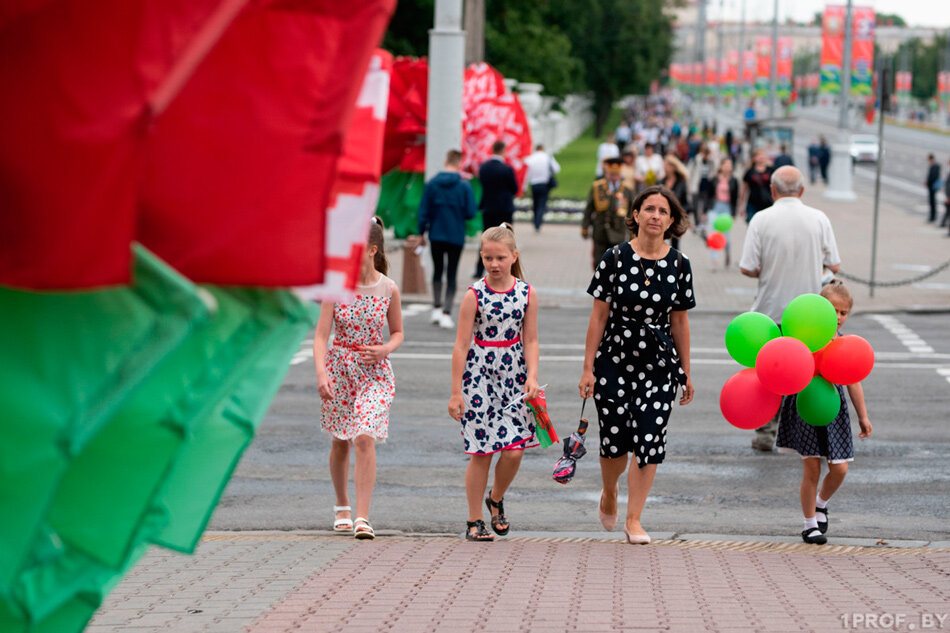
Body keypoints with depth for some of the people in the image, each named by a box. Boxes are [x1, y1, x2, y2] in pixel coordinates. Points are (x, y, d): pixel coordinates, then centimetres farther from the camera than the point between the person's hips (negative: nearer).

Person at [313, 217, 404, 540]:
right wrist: (321, 372, -25)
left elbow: (398, 332, 9)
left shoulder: (388, 289, -5)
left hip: (374, 371, -1)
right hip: (339, 368, 1)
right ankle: (342, 506, 34)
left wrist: (385, 349, -13)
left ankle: (362, 517, -15)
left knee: (365, 438, -15)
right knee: (340, 441, 12)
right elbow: (321, 336, -11)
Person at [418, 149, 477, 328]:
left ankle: (437, 307, 15)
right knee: (451, 275, 5)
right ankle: (446, 313, -2)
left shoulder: (431, 184, -5)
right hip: (456, 237, -2)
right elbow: (470, 212, -9)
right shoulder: (464, 186, -10)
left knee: (437, 271, 19)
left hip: (436, 235, 2)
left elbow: (423, 211, -2)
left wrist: (421, 232, 8)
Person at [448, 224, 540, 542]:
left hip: (513, 374, 2)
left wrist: (532, 376, -10)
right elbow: (462, 345, -5)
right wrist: (456, 392, -6)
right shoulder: (474, 295, -6)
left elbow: (530, 340, 5)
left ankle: (496, 499, 24)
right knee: (481, 451, -1)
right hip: (479, 375, -2)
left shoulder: (527, 293, 2)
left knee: (514, 450, -5)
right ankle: (474, 521, 11)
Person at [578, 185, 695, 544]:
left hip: (658, 365, 1)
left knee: (649, 440, -4)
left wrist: (686, 373, 10)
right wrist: (587, 368, -4)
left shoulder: (679, 265, 1)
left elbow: (680, 322, 8)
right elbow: (599, 316, -3)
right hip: (614, 362, -1)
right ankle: (609, 495, 35)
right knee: (615, 440, 3)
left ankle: (634, 518, 8)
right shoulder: (615, 258, -5)